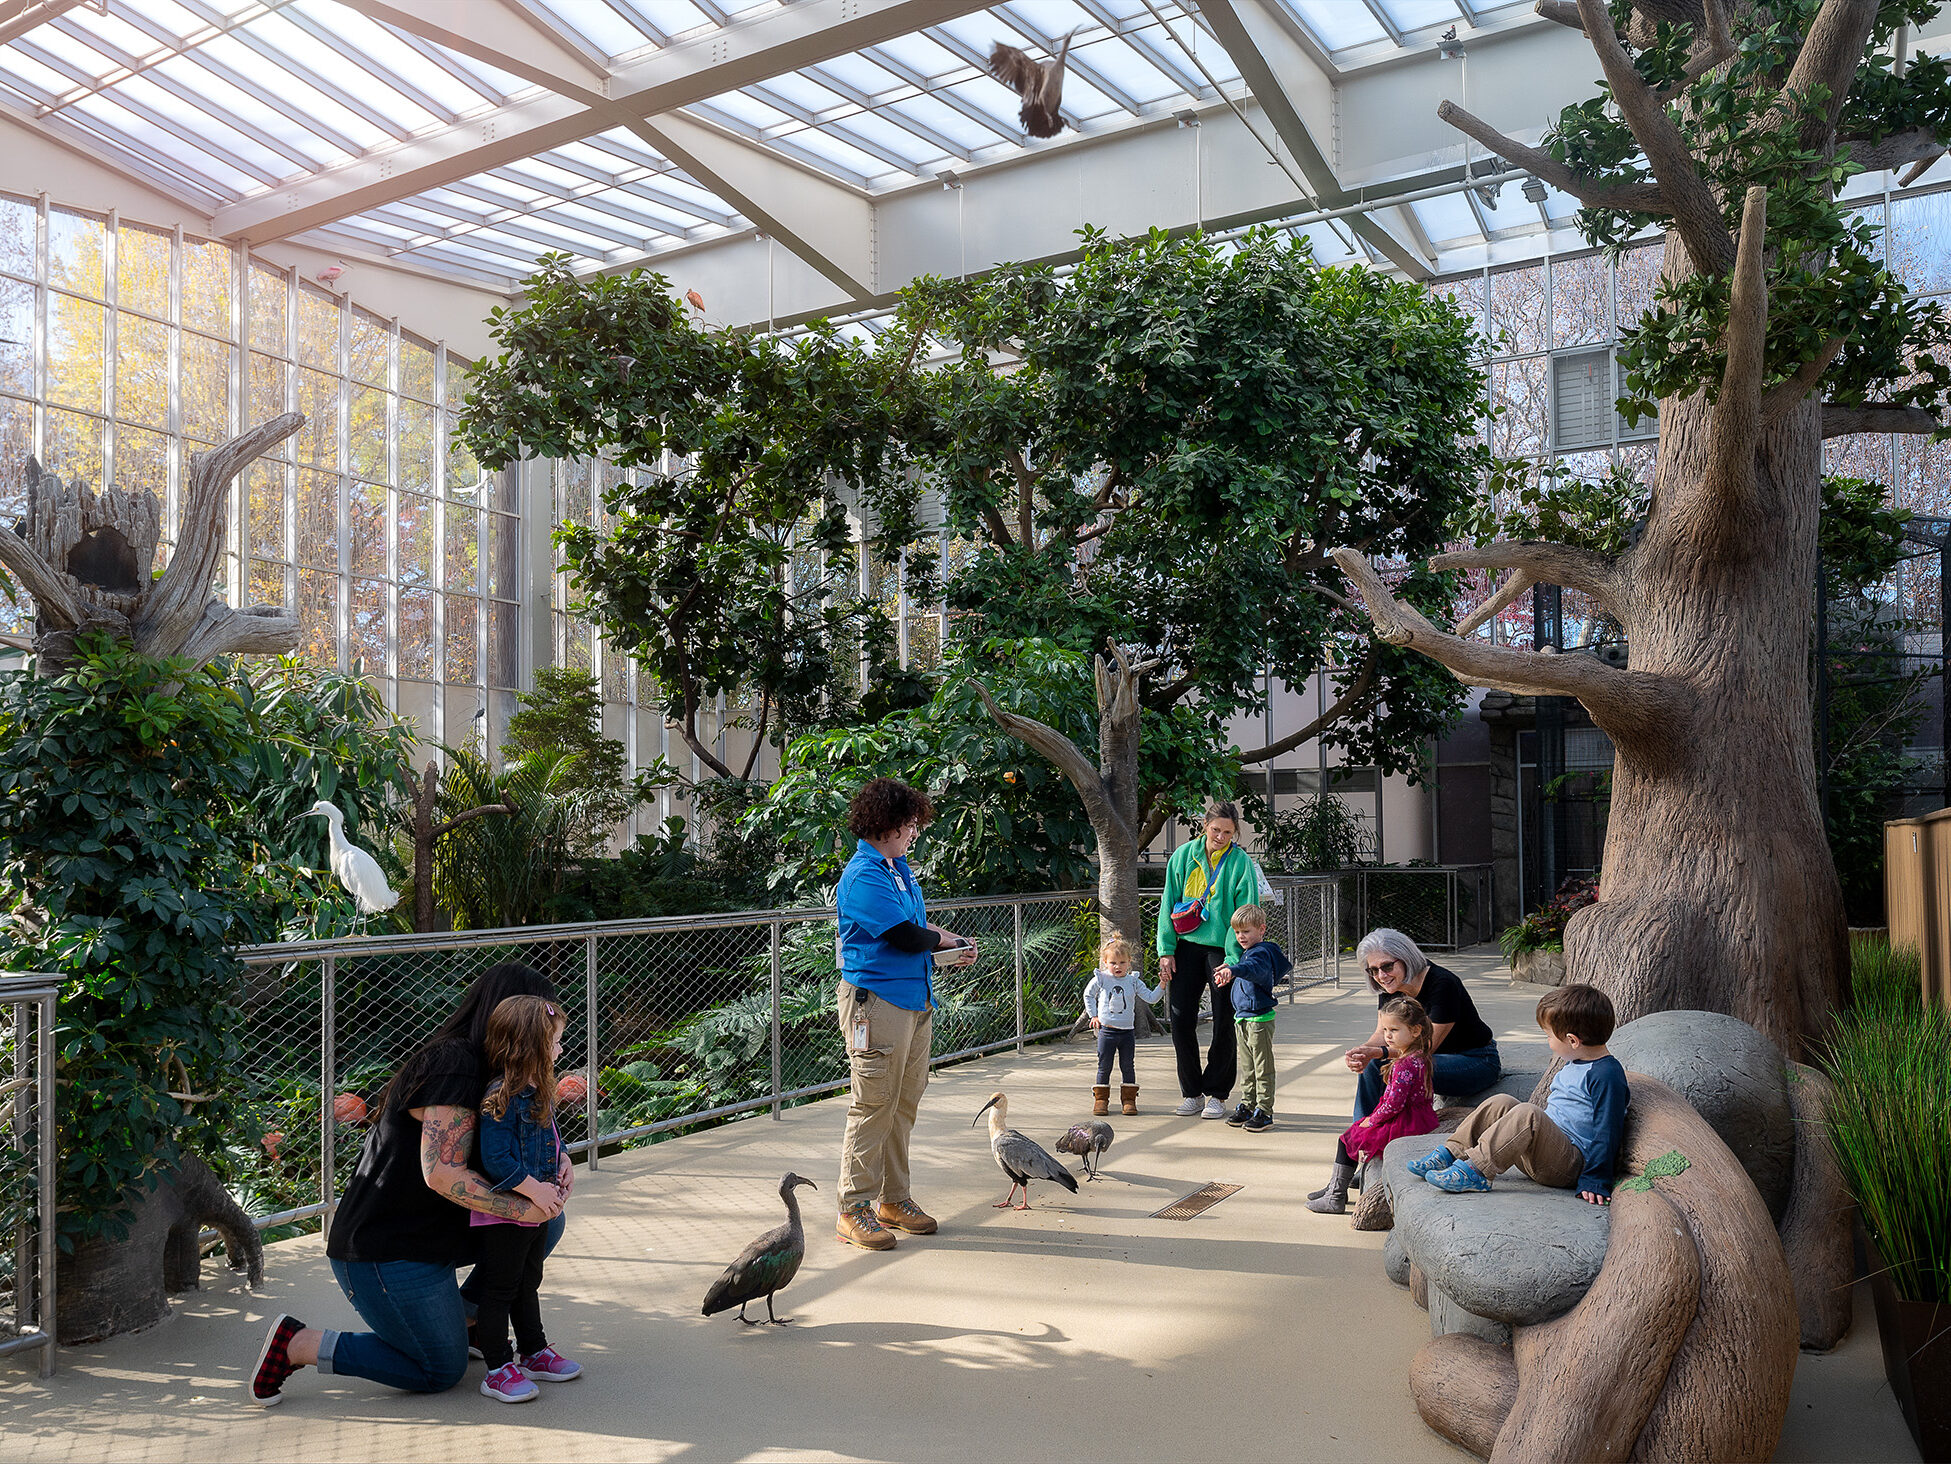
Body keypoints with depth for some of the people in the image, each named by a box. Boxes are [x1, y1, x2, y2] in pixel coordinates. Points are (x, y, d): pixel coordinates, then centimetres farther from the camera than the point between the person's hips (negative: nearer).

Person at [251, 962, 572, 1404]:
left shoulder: (473, 1065, 8)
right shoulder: (455, 1066, -23)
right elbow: (443, 1173, -29)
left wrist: (557, 1159, -7)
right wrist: (524, 1208, -25)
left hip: (426, 1234, 10)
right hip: (385, 1253, -10)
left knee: (547, 1223, 5)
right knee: (442, 1372, 4)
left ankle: (465, 1315, 18)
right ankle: (297, 1344, 4)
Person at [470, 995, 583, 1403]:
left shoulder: (540, 1091, 5)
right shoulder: (501, 1098, -25)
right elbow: (496, 1160, -28)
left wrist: (562, 1162, 4)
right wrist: (536, 1190, -24)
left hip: (536, 1210, 9)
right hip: (504, 1214, -9)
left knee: (528, 1284, 21)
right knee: (500, 1289, 3)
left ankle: (534, 1353, 35)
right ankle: (498, 1369, 13)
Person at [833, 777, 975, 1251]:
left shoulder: (900, 868, 16)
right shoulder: (864, 876, -15)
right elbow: (906, 936, -19)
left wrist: (952, 952, 3)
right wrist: (944, 939, 1)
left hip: (915, 1000, 9)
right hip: (876, 1001, -9)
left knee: (904, 1103, 13)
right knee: (874, 1105, -4)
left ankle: (894, 1199, 23)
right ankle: (854, 1209, 4)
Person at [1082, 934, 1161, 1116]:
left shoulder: (1133, 981, 2)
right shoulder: (1100, 979, -2)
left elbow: (1151, 997, 0)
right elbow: (1088, 995, 11)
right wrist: (1094, 1015, 5)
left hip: (1127, 1031, 1)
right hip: (1107, 1031, -1)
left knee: (1128, 1067, 6)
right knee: (1104, 1067, 4)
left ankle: (1128, 1099, 16)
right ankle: (1100, 1098, 15)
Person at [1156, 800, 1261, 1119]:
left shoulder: (1241, 863, -4)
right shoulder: (1183, 855, 4)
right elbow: (1168, 904, 7)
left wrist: (1233, 959, -14)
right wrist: (1166, 951, 1)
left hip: (1223, 949, -2)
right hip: (1187, 948, 3)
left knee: (1225, 1024, 1)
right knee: (1181, 1019, 1)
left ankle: (1216, 1094, 15)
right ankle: (1192, 1093, 14)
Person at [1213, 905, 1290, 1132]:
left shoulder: (1262, 953, -17)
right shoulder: (1247, 952, 14)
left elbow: (1253, 968, -40)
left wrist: (1233, 970, -57)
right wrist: (1227, 974, 9)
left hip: (1260, 1020, -9)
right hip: (1242, 1019, 9)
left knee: (1263, 1069, 0)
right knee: (1247, 1069, 16)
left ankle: (1264, 1112, 5)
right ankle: (1247, 1107, 25)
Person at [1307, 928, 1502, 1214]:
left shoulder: (1442, 984, -26)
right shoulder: (1390, 988, -3)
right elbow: (1382, 1034, -2)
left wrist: (1376, 1053, -34)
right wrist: (1361, 1052, -24)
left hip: (1477, 1062, -8)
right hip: (1440, 1058, 8)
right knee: (1372, 1068, -16)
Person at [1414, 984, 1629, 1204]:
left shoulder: (1607, 1075, -16)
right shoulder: (1573, 1065, 16)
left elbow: (1607, 1133, -20)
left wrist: (1595, 1183, -22)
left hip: (1572, 1165, -10)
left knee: (1527, 1114, -32)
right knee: (1500, 1103, 2)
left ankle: (1476, 1170, -33)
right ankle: (1450, 1153, -3)